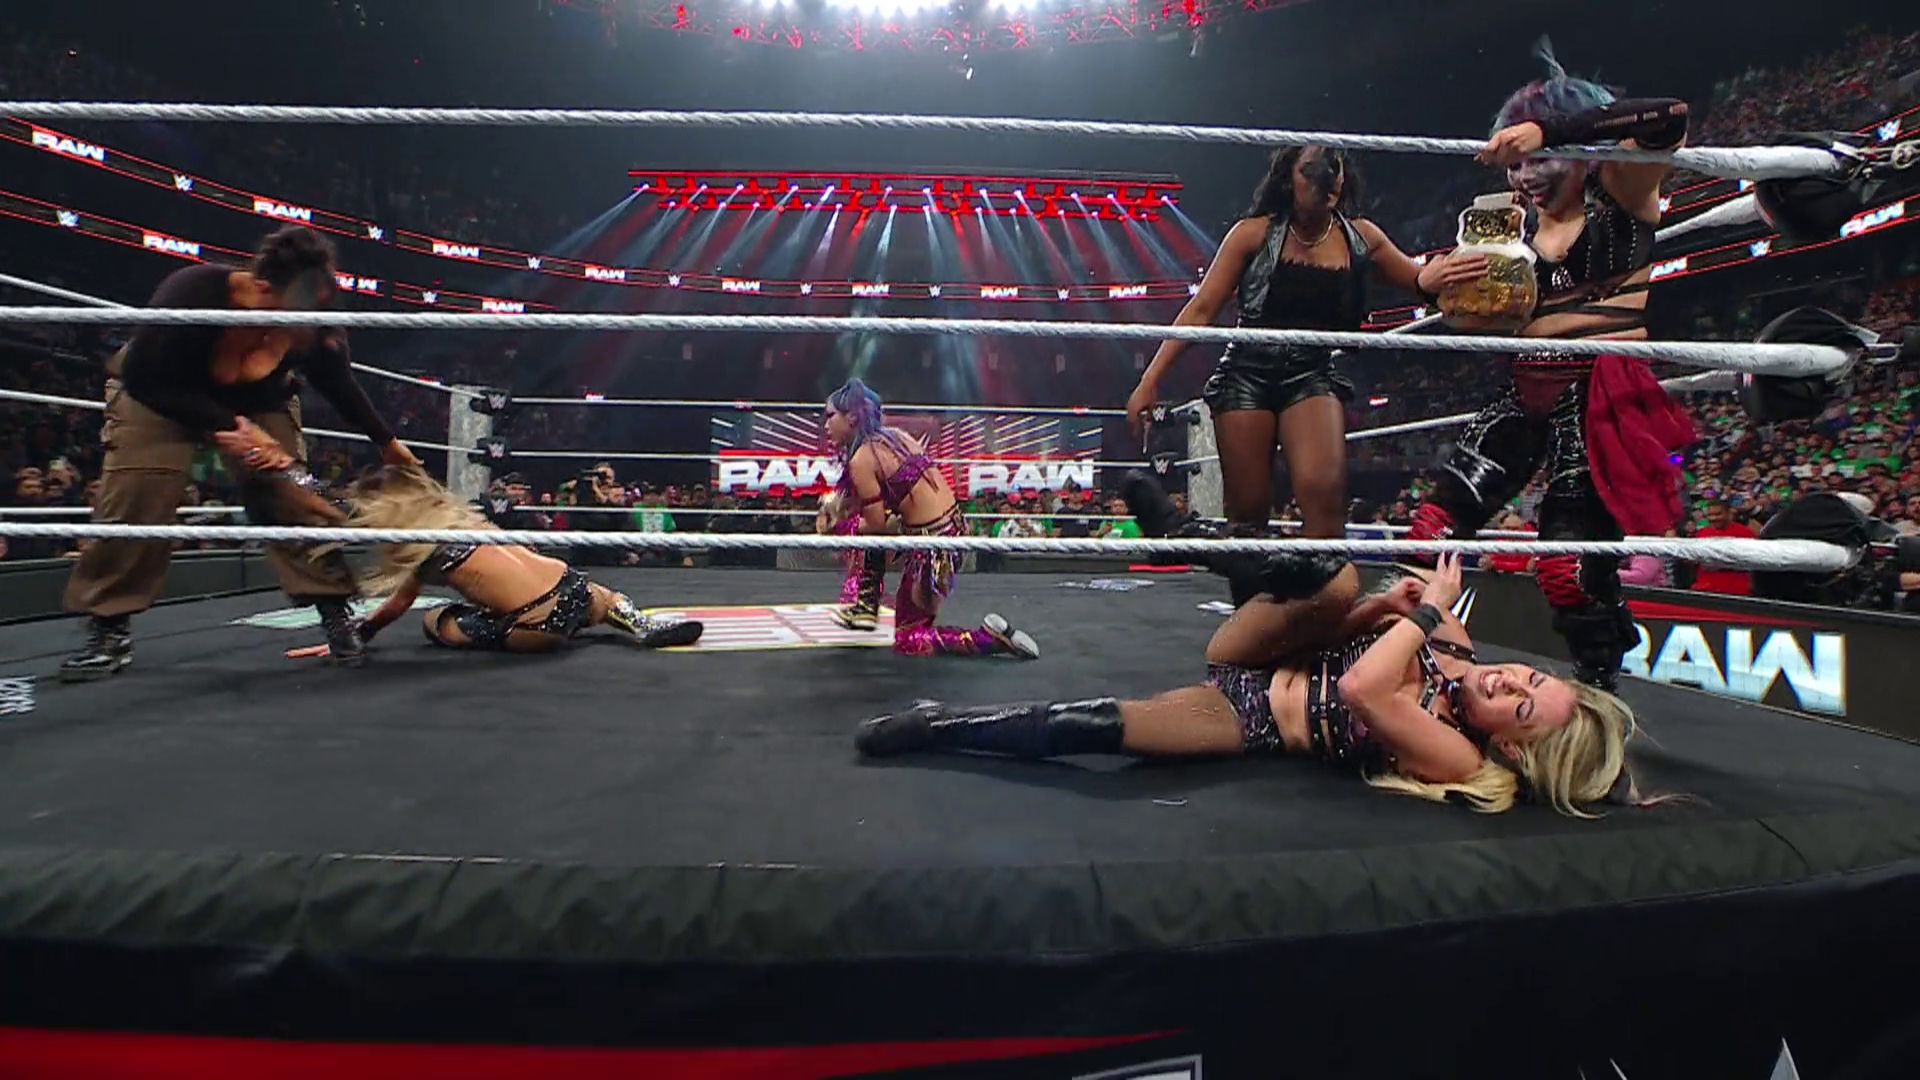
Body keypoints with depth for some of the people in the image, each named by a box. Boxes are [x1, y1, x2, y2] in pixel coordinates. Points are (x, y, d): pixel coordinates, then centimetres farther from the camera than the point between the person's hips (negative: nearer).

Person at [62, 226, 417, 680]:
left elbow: (343, 391, -8)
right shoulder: (191, 293, -38)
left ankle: (335, 613, -7)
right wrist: (225, 426, -34)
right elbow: (144, 380, -27)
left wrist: (386, 441, 2)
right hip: (159, 394, -1)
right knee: (136, 498, -14)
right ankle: (109, 630, -1)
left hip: (256, 402, 2)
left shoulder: (316, 331, -29)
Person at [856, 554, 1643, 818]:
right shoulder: (1453, 645, 0)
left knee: (1102, 727, -29)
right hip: (1251, 663, 6)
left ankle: (935, 727, -16)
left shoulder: (1459, 758, -19)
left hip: (1254, 719, -6)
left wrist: (1427, 609, -26)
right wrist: (1394, 603, -7)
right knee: (1337, 580, -23)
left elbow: (1360, 688, -35)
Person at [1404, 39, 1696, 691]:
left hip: (1598, 401, -5)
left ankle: (1599, 695, 12)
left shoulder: (1620, 193, -1)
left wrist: (1548, 131, -28)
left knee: (1567, 563, -9)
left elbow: (1670, 121, -21)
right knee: (1435, 526, -6)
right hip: (1527, 397, 6)